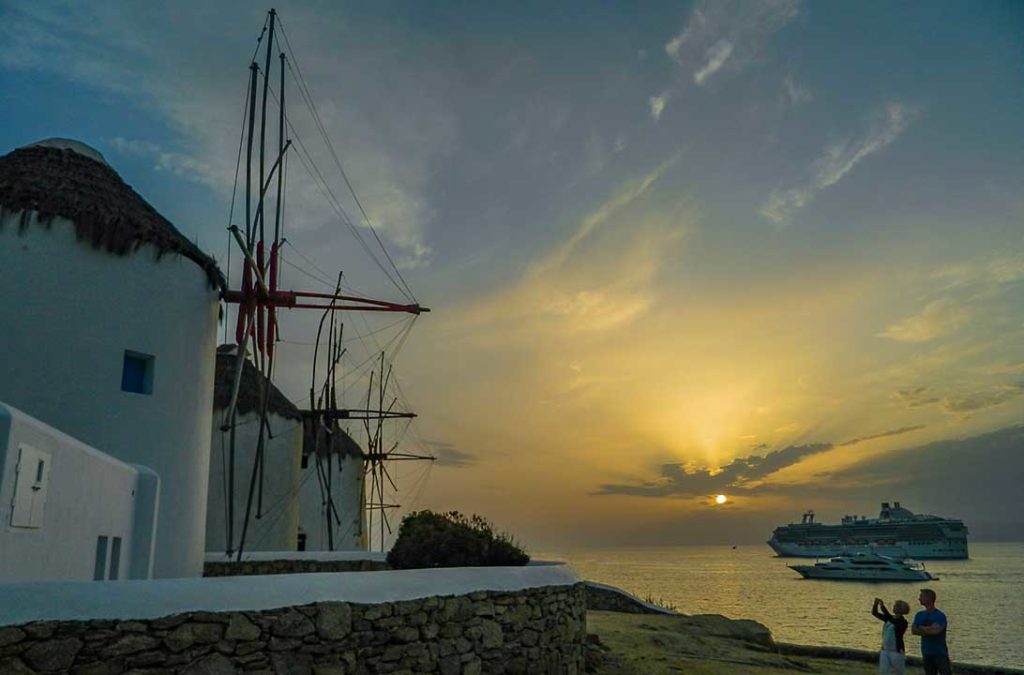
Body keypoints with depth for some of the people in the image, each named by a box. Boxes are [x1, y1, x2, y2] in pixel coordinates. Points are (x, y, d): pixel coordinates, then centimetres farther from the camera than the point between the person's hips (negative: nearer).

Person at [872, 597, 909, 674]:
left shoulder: (902, 622, -13)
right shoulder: (888, 618, 7)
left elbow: (893, 621, -32)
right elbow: (875, 613, 2)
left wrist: (882, 607, -38)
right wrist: (876, 604, -17)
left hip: (897, 651, -6)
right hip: (885, 650, 6)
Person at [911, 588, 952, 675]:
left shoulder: (940, 615, -9)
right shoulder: (919, 615, 9)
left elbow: (935, 630, -23)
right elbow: (913, 630, -1)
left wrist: (921, 628, -6)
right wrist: (928, 631, -13)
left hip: (940, 653, -6)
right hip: (926, 654, 6)